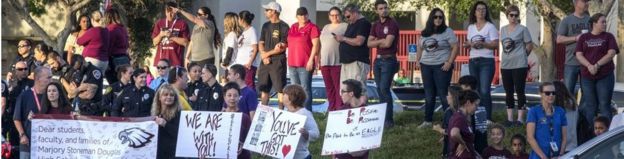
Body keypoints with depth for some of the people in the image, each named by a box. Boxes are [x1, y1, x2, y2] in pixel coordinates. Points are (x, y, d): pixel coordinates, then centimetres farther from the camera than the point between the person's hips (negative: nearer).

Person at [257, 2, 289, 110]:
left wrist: (267, 54, -6)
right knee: (264, 88, 7)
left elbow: (283, 47, -9)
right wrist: (263, 55, -3)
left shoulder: (283, 27, -5)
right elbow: (261, 43, 15)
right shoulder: (266, 26, 15)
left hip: (278, 61, -7)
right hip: (265, 62, 7)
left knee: (280, 88, -6)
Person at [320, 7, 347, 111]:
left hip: (338, 62, -7)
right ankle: (332, 109, 12)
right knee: (329, 87, 8)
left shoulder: (345, 27, 0)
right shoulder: (326, 27, 21)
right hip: (325, 62, 7)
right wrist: (319, 58, 18)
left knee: (339, 87, -9)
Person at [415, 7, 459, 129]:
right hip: (426, 66, 5)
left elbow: (455, 48, -8)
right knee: (429, 95, 9)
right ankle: (427, 121, 15)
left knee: (443, 94, -7)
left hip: (442, 66, -5)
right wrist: (417, 61, 9)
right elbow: (420, 48, 21)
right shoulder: (425, 33, 12)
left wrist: (449, 62, -15)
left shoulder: (447, 32, -4)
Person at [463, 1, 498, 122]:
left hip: (487, 61, -5)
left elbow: (495, 45, -8)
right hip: (473, 61, 5)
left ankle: (487, 118, -11)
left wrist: (482, 44, -22)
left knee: (484, 91, -13)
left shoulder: (490, 26, -3)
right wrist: (468, 45, -4)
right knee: (475, 91, 6)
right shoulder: (471, 27, 13)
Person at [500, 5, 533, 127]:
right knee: (508, 92, 8)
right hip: (505, 65, 5)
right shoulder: (503, 29, 11)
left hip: (519, 65, -5)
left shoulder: (522, 29, -3)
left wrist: (521, 56, 9)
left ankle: (520, 118, 0)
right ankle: (510, 118, 14)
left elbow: (529, 46, 1)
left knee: (520, 91, -3)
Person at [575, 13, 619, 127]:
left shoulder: (608, 37, 7)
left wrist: (597, 65, -16)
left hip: (605, 76, -1)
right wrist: (589, 66, -15)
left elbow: (611, 53, -4)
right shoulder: (584, 38, 11)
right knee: (590, 106, 5)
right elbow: (579, 55, 2)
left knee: (604, 105, -3)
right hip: (587, 76, 2)